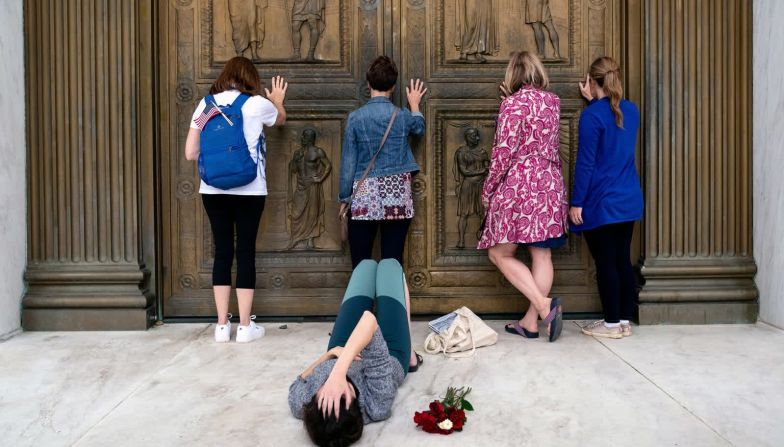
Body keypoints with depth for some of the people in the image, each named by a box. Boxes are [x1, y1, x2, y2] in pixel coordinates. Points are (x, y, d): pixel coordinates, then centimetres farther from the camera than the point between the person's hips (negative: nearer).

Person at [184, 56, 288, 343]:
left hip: (213, 190, 3)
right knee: (246, 252, 4)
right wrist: (278, 101, 43)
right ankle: (245, 326, 9)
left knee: (222, 252, 9)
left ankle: (222, 325, 13)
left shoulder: (206, 104, 4)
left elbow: (191, 153, 1)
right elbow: (280, 119, 22)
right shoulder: (258, 104, -2)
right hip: (249, 190, -2)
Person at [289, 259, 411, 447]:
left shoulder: (301, 405, -41)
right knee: (389, 264, 15)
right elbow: (369, 320, -58)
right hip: (392, 356, -2)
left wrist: (330, 353, -29)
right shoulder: (377, 404, -49)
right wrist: (339, 371, -69)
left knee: (367, 265, 17)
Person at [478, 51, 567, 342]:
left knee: (499, 253, 2)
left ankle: (544, 305, -11)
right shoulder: (552, 102, 11)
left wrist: (488, 189, -2)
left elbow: (504, 152, -14)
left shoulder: (513, 104, -9)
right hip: (551, 185, 7)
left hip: (518, 187, -7)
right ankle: (530, 322, 11)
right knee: (542, 255, 6)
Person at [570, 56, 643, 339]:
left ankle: (612, 323, 7)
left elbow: (585, 162, -15)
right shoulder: (631, 110, 8)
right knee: (622, 259, 12)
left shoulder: (592, 115, -13)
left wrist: (576, 203, -11)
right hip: (629, 200, 7)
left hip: (601, 202, -7)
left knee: (605, 262, 0)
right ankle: (625, 320, 19)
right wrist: (594, 101, 23)